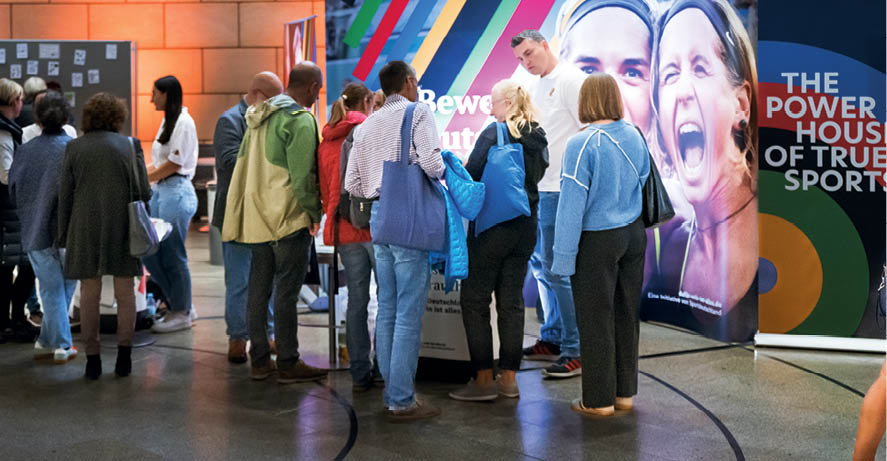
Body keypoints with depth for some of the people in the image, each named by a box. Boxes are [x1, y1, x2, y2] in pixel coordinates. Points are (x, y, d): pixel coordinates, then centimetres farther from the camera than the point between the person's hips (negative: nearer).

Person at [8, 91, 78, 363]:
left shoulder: (25, 151, -1)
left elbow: (13, 193, 8)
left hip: (35, 233, 2)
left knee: (52, 290, 8)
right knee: (64, 287, 12)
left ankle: (61, 345, 9)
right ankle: (48, 341, 17)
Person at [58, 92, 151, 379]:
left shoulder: (74, 147, 3)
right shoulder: (130, 145, 2)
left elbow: (65, 195, 4)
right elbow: (144, 191, 1)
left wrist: (64, 235, 10)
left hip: (85, 228, 0)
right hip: (123, 227, 0)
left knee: (89, 294, 6)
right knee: (125, 291, 7)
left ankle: (93, 358, 8)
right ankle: (124, 353, 3)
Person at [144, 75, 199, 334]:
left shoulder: (183, 121, -11)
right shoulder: (167, 120, 18)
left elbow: (173, 164, -14)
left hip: (176, 192, -9)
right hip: (160, 191, 9)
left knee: (173, 255, -3)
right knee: (148, 251, 8)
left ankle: (182, 314, 9)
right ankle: (180, 305, 19)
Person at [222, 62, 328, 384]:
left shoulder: (259, 118, 15)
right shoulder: (300, 120, -13)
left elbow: (244, 167, 19)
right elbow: (302, 176, -18)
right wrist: (314, 213, -7)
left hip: (257, 216, 8)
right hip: (289, 219, -8)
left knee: (258, 288, 11)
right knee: (287, 291, -3)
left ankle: (259, 360, 19)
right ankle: (288, 364, 4)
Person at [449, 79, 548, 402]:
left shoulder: (494, 133, -13)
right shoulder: (538, 139, 8)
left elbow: (470, 176, -13)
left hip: (492, 226, -7)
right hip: (526, 227, 7)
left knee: (474, 300, 3)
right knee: (512, 300, 11)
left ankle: (484, 379, 4)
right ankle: (508, 378, 15)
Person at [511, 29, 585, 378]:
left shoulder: (570, 79, -8)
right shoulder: (538, 87, 19)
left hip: (561, 190, -10)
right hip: (537, 189, 10)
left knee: (555, 267, -10)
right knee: (538, 261, 15)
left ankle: (576, 352, -2)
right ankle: (552, 339, 27)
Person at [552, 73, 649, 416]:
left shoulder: (582, 145, -17)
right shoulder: (635, 136, 1)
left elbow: (572, 204, -16)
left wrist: (563, 257, -12)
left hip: (598, 243, -6)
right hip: (633, 234, 6)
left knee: (596, 321, 5)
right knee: (626, 315, 15)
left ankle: (599, 400, 14)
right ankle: (625, 392, 26)